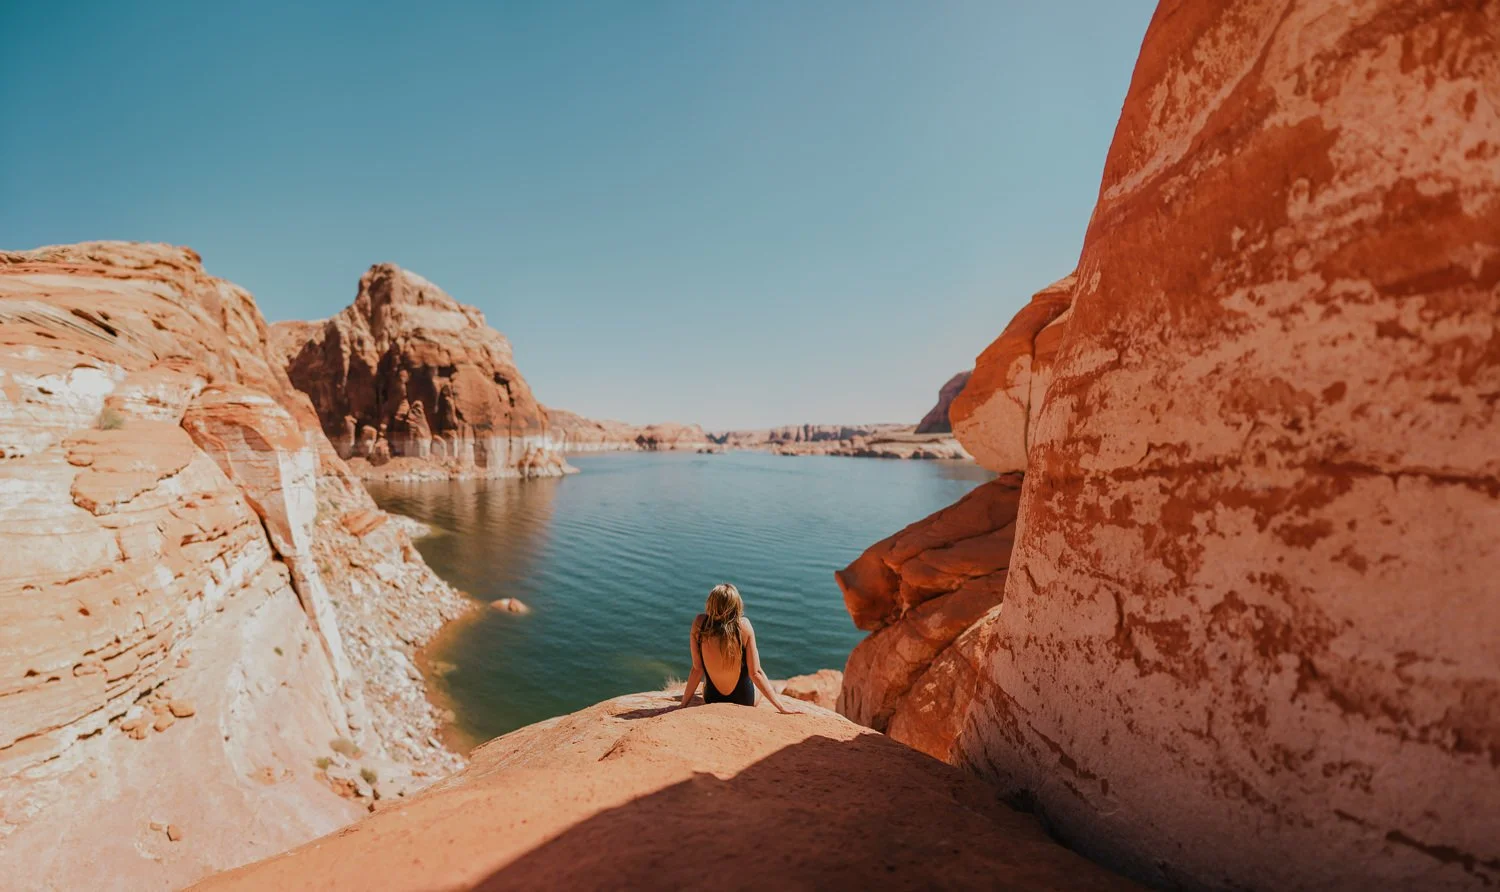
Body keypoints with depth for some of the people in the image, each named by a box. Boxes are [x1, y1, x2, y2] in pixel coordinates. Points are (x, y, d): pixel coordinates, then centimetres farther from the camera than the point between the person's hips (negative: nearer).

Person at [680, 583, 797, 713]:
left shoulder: (699, 623, -21)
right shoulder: (744, 626, -25)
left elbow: (697, 669, -15)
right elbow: (755, 673, -22)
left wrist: (684, 704, -5)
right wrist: (780, 705, -15)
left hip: (711, 700, 2)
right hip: (745, 701, -1)